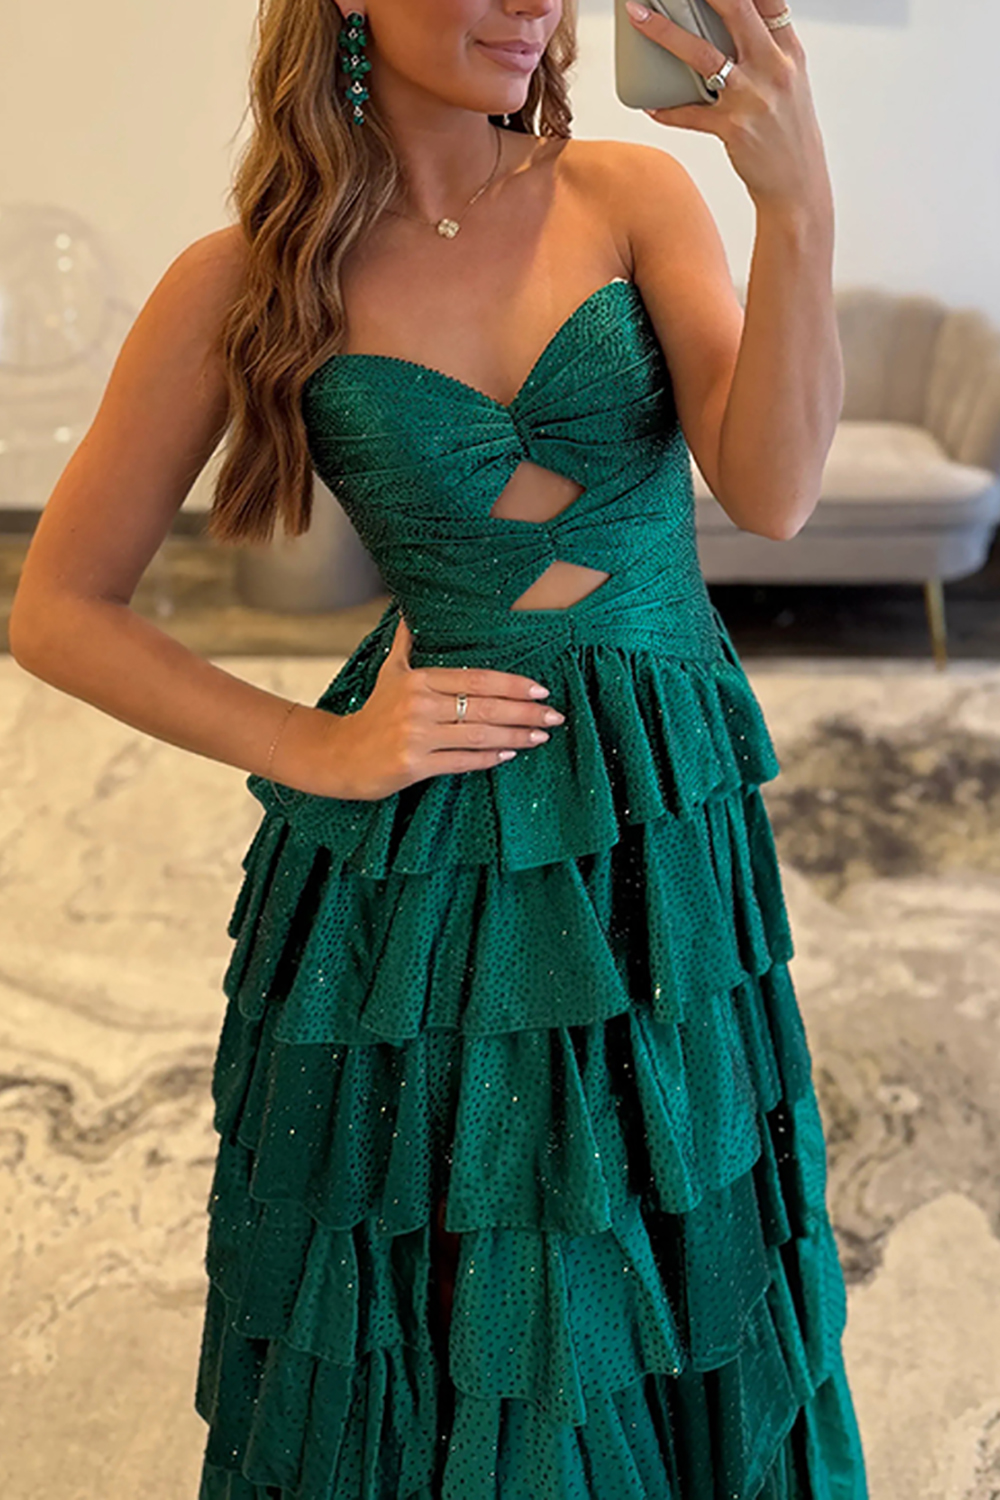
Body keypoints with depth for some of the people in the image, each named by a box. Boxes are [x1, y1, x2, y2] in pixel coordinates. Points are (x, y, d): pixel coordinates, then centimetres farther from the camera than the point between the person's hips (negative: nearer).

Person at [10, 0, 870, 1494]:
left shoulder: (630, 194, -2)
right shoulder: (243, 285, -7)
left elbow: (771, 490, -14)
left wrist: (799, 206, -27)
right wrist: (317, 751, -11)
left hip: (667, 829, 2)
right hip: (418, 866, -2)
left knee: (670, 1286, 20)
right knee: (440, 1338, 15)